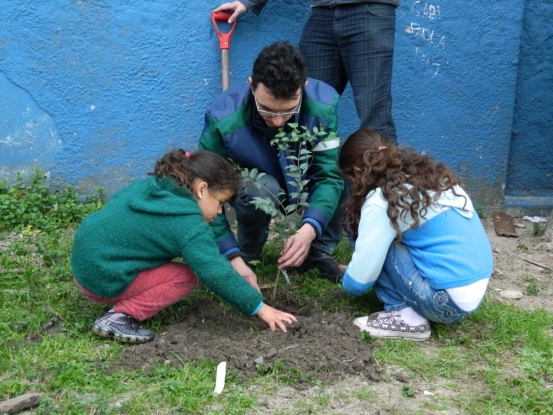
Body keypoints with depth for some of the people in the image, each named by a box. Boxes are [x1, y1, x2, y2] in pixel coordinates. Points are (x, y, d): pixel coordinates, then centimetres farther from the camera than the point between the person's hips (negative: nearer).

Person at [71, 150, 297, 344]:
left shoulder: (150, 186, 4)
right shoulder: (187, 224, -20)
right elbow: (216, 272, -23)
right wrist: (260, 308, -16)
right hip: (103, 280, -9)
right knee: (186, 278, -7)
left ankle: (122, 305, 6)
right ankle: (119, 316, -10)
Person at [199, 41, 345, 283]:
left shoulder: (323, 103, -29)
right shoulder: (223, 119, -33)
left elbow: (329, 174, -30)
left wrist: (309, 230, -46)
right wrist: (232, 257, -37)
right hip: (253, 183, -2)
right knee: (260, 190, -37)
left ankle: (319, 251, -7)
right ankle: (248, 254, -5)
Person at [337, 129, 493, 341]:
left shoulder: (381, 201, -13)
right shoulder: (432, 177, 11)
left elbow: (359, 280, -12)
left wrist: (348, 280, 14)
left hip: (446, 302, -9)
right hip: (475, 292, 9)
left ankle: (405, 317, -3)